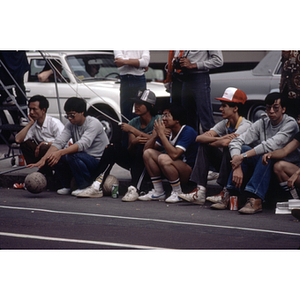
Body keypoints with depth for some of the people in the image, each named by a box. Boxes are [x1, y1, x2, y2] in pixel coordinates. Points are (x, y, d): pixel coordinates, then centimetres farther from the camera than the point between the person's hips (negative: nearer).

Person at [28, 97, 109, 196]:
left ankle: (84, 187, -15)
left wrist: (60, 152, -45)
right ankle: (66, 187, 5)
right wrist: (43, 159, -25)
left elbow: (82, 144, -33)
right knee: (54, 156, -14)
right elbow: (59, 142, -9)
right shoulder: (71, 125, 4)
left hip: (99, 162, -7)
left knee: (72, 156, -32)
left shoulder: (93, 124, -17)